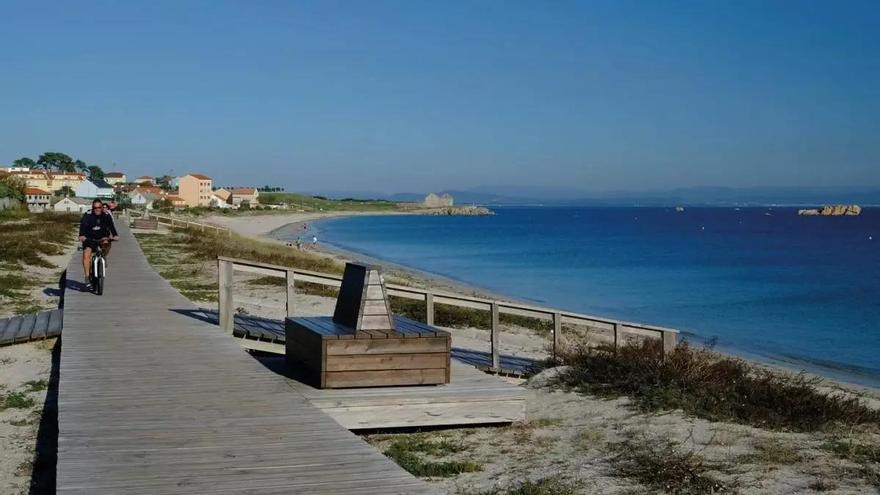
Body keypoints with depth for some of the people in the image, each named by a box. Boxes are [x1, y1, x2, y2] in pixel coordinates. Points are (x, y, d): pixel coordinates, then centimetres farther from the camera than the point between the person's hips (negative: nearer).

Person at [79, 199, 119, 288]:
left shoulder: (106, 215, -11)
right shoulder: (88, 215, -16)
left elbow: (111, 225, -20)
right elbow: (83, 225, -28)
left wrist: (115, 235, -38)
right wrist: (81, 235, -46)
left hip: (102, 237, 1)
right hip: (89, 238, -1)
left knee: (107, 244, -31)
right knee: (86, 254, -19)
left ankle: (104, 257, 1)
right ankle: (87, 277, -15)